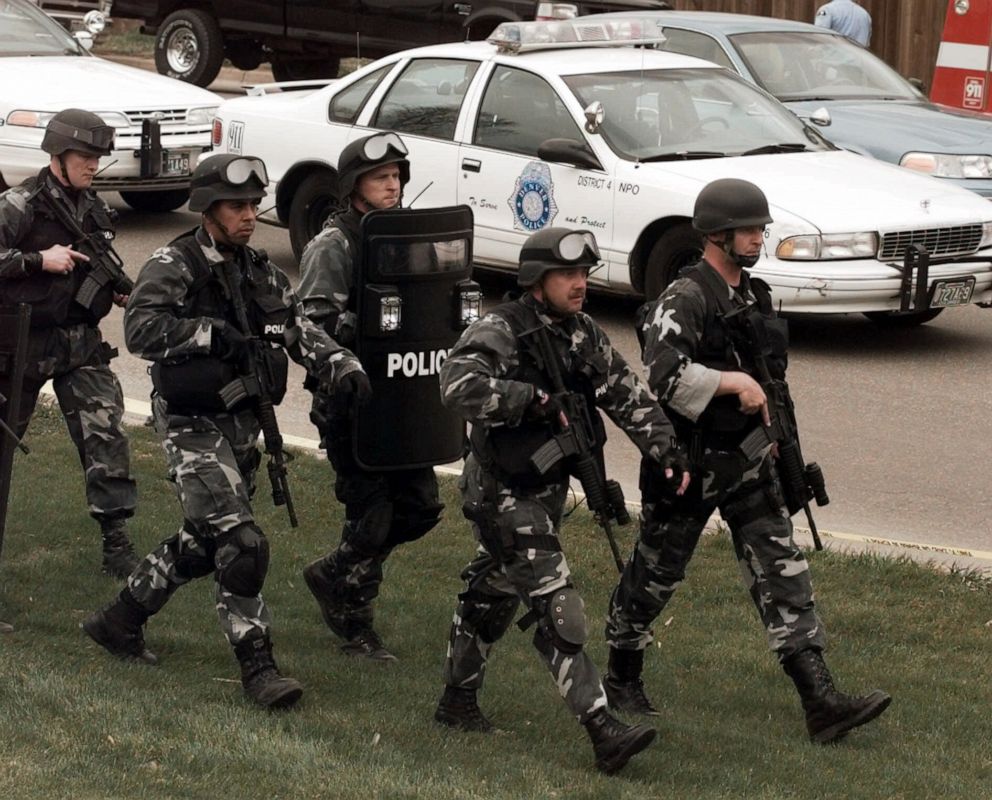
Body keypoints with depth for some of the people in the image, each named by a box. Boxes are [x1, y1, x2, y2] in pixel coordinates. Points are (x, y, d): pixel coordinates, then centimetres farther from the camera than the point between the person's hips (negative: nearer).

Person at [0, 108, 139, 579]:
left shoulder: (94, 209, 8)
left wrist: (117, 291, 4)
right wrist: (40, 260, -23)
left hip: (81, 345, 4)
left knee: (106, 435, -7)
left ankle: (116, 540, -5)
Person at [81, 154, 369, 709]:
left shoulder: (261, 272, 10)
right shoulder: (174, 266, -12)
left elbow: (302, 331, 4)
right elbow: (142, 329, -28)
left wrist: (343, 367, -14)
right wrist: (218, 335, -31)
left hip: (244, 425, 8)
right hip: (194, 427, -8)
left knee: (203, 544, 17)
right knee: (242, 544, -16)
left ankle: (120, 621, 35)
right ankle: (258, 668, -11)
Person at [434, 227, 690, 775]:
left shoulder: (582, 334, 4)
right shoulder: (499, 332, -19)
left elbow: (627, 395, 5)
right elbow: (457, 385, -36)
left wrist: (666, 453, -6)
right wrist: (536, 399, -34)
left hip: (548, 488, 8)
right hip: (503, 495, -8)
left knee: (493, 595, 22)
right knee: (557, 609, -14)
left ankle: (458, 700, 39)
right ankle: (603, 733, -18)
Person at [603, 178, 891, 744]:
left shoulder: (756, 295, 10)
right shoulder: (684, 301, -17)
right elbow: (663, 373, -33)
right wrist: (735, 383, -31)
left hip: (746, 460, 7)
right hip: (688, 463, -7)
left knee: (783, 572, -1)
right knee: (656, 573, 8)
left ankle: (821, 702, -5)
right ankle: (623, 680, 29)